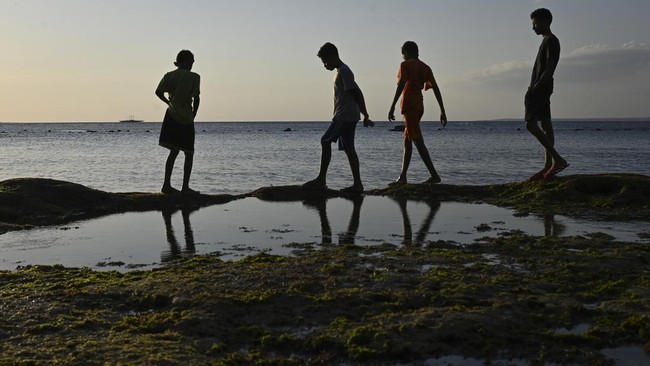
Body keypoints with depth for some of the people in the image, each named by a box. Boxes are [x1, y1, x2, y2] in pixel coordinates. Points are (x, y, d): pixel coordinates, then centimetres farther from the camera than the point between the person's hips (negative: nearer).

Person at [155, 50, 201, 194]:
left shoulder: (169, 76, 7)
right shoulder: (194, 77, -7)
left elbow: (158, 92, 0)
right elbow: (196, 98, -14)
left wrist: (169, 103, 16)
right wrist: (194, 114, 0)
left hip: (172, 116, 5)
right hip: (186, 119, -5)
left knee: (174, 151, 14)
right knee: (189, 153, 5)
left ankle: (167, 185, 10)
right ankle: (185, 186, 1)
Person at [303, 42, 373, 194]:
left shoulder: (343, 71, -12)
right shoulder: (340, 71, 20)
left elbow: (356, 93, -15)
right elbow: (356, 94, 23)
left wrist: (365, 116, -16)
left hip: (344, 116, -10)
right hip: (349, 117, 10)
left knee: (325, 141, -11)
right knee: (348, 148, 6)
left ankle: (321, 180, -10)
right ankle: (357, 184, 4)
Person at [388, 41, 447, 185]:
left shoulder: (405, 65, -4)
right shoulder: (425, 67, 15)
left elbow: (401, 85, -16)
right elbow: (436, 89, 10)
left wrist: (392, 107, -20)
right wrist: (442, 111, 10)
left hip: (409, 106, -8)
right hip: (419, 107, 8)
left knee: (417, 141, -11)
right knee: (407, 141, 14)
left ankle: (434, 175, -17)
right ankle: (402, 177, 17)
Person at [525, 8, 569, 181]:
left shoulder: (551, 41, -11)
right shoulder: (547, 41, 20)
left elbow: (549, 69, -19)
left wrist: (535, 88, -21)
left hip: (540, 89, -10)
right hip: (541, 90, 10)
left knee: (531, 124, -16)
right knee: (546, 126, 6)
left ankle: (558, 159, -20)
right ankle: (548, 166, 7)